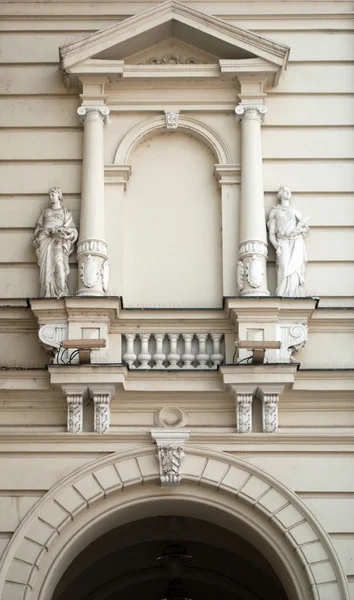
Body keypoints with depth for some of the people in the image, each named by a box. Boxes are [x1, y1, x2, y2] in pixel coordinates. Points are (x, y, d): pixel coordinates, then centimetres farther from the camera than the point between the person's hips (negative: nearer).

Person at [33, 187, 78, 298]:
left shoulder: (66, 212, 20)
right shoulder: (45, 212, 26)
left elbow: (72, 230, 11)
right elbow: (39, 226, 19)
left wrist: (67, 235, -9)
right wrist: (37, 238, 3)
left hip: (59, 241, -2)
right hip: (45, 240, 2)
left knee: (59, 263, -22)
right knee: (46, 266, -14)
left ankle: (61, 294, -26)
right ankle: (48, 295, -19)